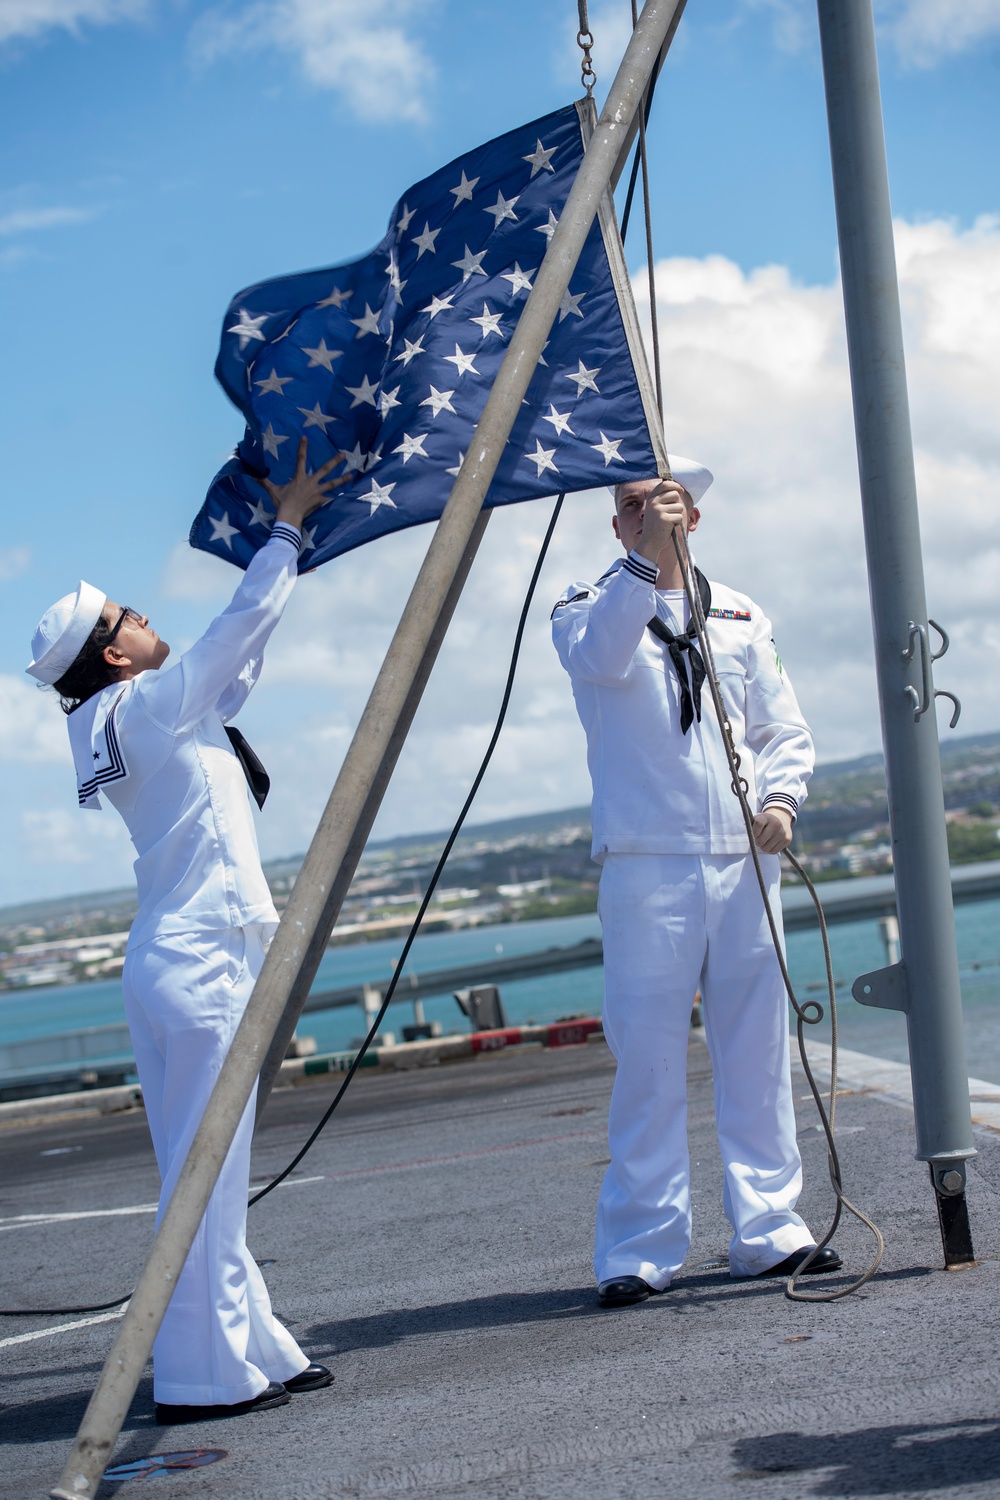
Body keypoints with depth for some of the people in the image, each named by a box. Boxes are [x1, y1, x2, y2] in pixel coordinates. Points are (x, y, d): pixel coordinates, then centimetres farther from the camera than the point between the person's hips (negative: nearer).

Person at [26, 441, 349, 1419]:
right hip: (202, 963, -10)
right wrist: (286, 525, 12)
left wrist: (285, 543, 30)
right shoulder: (152, 704, -8)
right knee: (203, 1176, -7)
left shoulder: (117, 725, 16)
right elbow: (240, 624, -1)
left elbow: (236, 668, 26)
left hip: (172, 962, 10)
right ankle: (203, 1375, -4)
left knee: (205, 1175, 11)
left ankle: (253, 1350, 18)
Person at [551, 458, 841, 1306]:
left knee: (757, 1050, 5)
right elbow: (597, 658, -17)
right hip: (646, 862, -3)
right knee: (648, 1056, -5)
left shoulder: (740, 616, 18)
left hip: (745, 861, 4)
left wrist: (781, 796, -3)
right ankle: (640, 1251, 0)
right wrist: (647, 563, -29)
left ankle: (769, 1230, 14)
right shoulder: (590, 607, 7)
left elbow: (785, 730, 16)